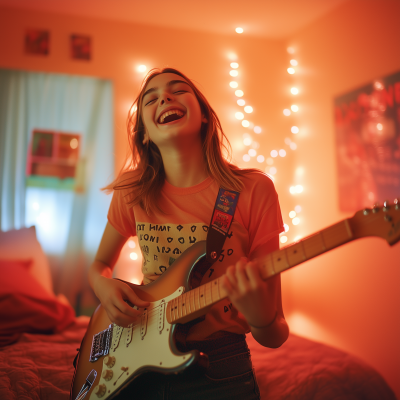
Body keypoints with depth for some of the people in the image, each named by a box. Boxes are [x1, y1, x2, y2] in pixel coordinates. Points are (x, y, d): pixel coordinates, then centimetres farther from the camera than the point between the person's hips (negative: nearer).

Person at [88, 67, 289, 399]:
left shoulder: (253, 190, -14)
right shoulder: (132, 191, -5)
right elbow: (99, 265, 12)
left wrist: (261, 318, -32)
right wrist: (105, 287, -9)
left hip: (219, 372, -1)